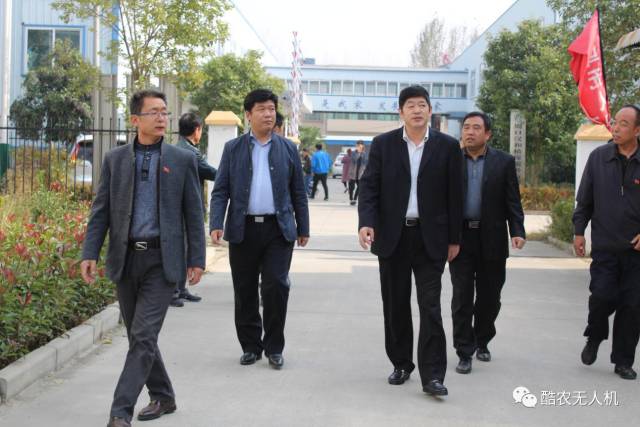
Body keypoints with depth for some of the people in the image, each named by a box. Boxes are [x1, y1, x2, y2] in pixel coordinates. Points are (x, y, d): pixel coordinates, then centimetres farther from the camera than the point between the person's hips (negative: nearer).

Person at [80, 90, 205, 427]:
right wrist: (90, 253, -5)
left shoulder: (183, 160, 2)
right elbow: (100, 211, 5)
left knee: (143, 336, -10)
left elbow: (193, 214, 3)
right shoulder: (115, 159, 7)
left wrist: (197, 259, -2)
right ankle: (162, 397, 29)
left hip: (163, 259, -3)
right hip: (125, 259, 3)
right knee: (138, 335, 12)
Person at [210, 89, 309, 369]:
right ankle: (250, 346, 20)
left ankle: (274, 347, 8)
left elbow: (298, 192, 11)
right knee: (245, 292, 6)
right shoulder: (233, 149, 7)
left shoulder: (288, 148, 9)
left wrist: (303, 228, 9)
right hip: (243, 230, 0)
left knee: (276, 288, -6)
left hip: (278, 229, 0)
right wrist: (216, 224, -10)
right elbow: (220, 190, 3)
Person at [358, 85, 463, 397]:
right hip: (392, 236, 2)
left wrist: (454, 239, 3)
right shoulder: (383, 144, 3)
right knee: (395, 306, 10)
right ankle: (401, 364, 24)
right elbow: (369, 187, -1)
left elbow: (454, 195, 3)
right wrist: (366, 222, -17)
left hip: (430, 238, -1)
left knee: (430, 306, -5)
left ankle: (432, 375, -3)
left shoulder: (447, 146, 1)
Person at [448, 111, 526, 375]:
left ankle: (482, 341, 33)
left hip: (491, 240, 1)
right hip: (460, 237, -1)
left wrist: (517, 231, -10)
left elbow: (512, 201, 1)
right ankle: (464, 352, 8)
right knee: (462, 298, 1)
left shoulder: (504, 162, 2)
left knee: (489, 297, 11)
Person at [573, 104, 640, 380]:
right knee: (602, 296, -8)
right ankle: (594, 339, 24)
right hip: (605, 246, 0)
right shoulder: (598, 157, 2)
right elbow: (584, 199, 7)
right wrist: (578, 231, 4)